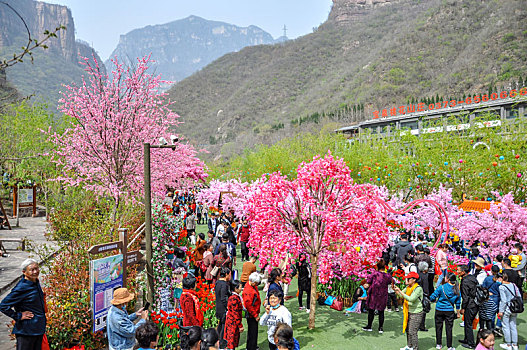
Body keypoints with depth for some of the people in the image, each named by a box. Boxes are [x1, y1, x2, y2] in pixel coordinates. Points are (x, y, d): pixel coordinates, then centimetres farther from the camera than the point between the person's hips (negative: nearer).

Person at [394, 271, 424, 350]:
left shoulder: (418, 288, -18)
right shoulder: (408, 287, 6)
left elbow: (411, 299, -28)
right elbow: (401, 295, 11)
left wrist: (400, 291, -28)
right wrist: (395, 289, -6)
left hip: (416, 313, -8)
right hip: (409, 312, 8)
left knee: (412, 332, -7)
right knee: (407, 330, 15)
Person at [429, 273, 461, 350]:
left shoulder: (441, 287, -14)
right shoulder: (456, 289, -3)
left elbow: (432, 298, -13)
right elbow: (458, 303, 4)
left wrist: (435, 300, 10)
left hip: (439, 310, -2)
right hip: (450, 311, 2)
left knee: (439, 327, 10)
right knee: (449, 328, 8)